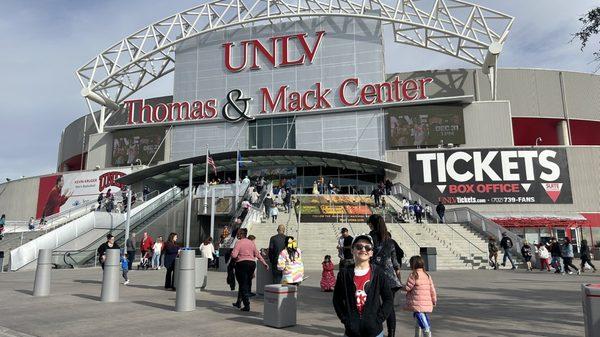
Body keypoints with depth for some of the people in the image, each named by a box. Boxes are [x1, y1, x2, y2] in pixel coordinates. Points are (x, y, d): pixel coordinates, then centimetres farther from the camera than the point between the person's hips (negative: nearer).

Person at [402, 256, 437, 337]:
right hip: (427, 304, 7)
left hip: (418, 304, -7)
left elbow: (407, 288, -7)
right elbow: (432, 290, 11)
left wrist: (401, 287, 13)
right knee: (418, 323, 20)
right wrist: (434, 300, 21)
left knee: (424, 324, -8)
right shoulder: (427, 275, 9)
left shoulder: (413, 275, -11)